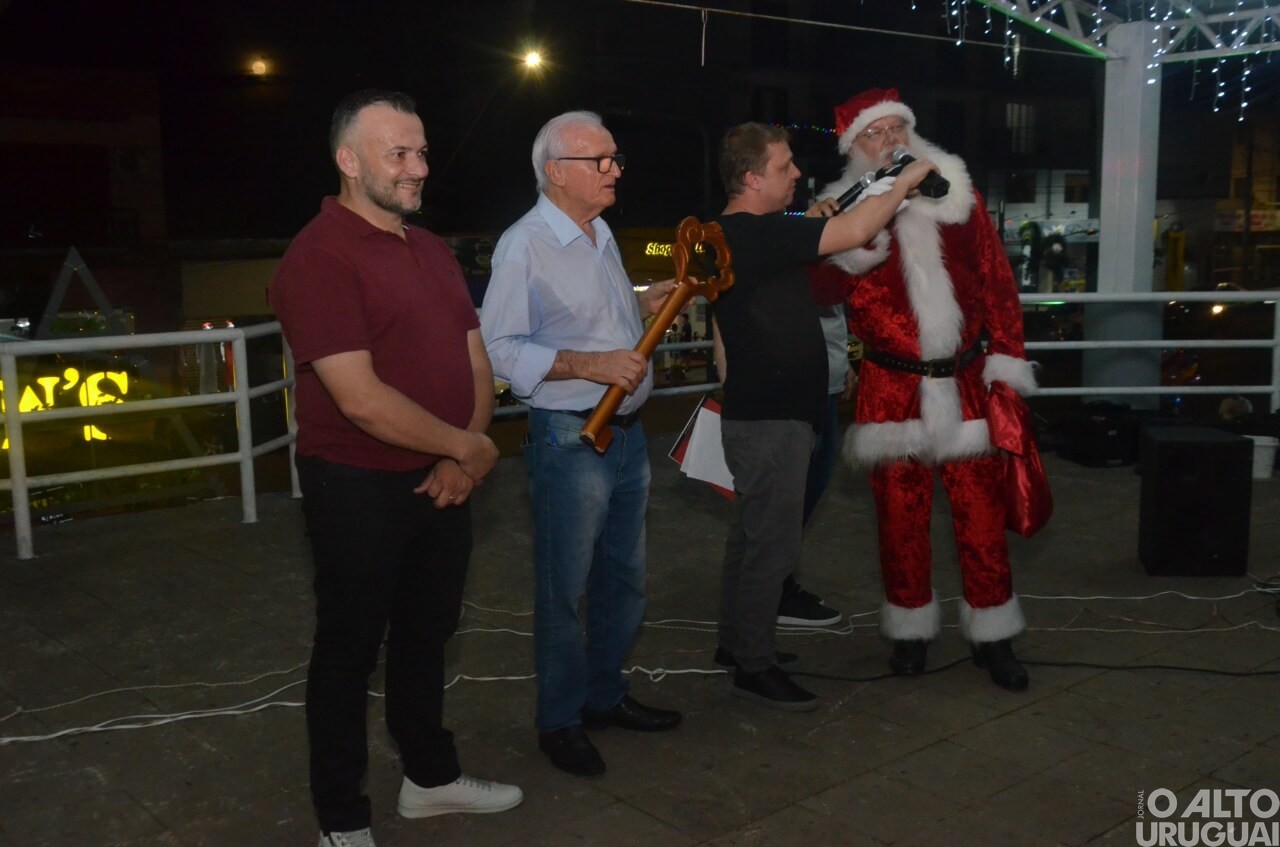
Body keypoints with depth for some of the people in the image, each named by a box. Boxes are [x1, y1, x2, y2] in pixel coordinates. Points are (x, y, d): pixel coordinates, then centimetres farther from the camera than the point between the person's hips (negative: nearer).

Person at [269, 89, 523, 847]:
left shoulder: (432, 250, 10)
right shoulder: (319, 257, -17)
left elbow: (475, 360, 9)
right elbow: (361, 399, -24)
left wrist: (460, 460, -7)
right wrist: (468, 446, -13)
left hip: (440, 482, 8)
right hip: (360, 489, -8)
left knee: (427, 634, 20)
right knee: (349, 650, 7)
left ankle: (431, 776, 39)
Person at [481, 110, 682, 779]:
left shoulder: (602, 236, 14)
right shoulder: (524, 246, -13)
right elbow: (499, 347, -18)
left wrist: (644, 304, 9)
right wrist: (590, 364, -24)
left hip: (627, 430, 8)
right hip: (570, 440, -8)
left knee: (623, 580, 17)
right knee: (564, 590, 3)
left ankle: (604, 695, 34)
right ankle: (559, 721, 19)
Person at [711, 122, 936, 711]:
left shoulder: (743, 233, 11)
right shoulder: (754, 234, -21)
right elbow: (853, 233, -24)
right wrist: (904, 181, -10)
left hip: (757, 413, 11)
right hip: (771, 419, -11)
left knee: (750, 534, 19)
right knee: (772, 544, -2)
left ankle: (737, 639, 33)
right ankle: (754, 667, 8)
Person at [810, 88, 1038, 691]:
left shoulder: (957, 194, 7)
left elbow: (996, 279, 6)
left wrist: (1006, 358, 0)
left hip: (965, 382, 1)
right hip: (891, 387, -1)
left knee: (981, 513, 4)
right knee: (900, 516, 8)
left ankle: (992, 635, 19)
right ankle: (911, 630, 25)